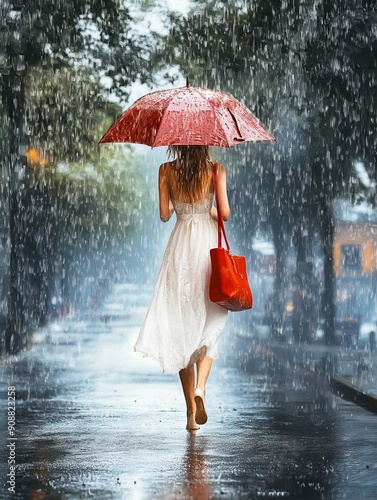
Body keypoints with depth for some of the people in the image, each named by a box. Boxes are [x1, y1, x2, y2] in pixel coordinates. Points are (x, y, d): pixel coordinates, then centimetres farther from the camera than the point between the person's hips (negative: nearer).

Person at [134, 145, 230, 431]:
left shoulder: (167, 171, 2)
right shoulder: (216, 170, -2)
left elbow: (164, 215, 2)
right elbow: (224, 213, -7)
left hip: (180, 246, 1)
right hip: (208, 244, -1)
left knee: (181, 326, 6)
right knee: (209, 325, 9)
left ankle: (191, 411, 5)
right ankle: (200, 386, -17)